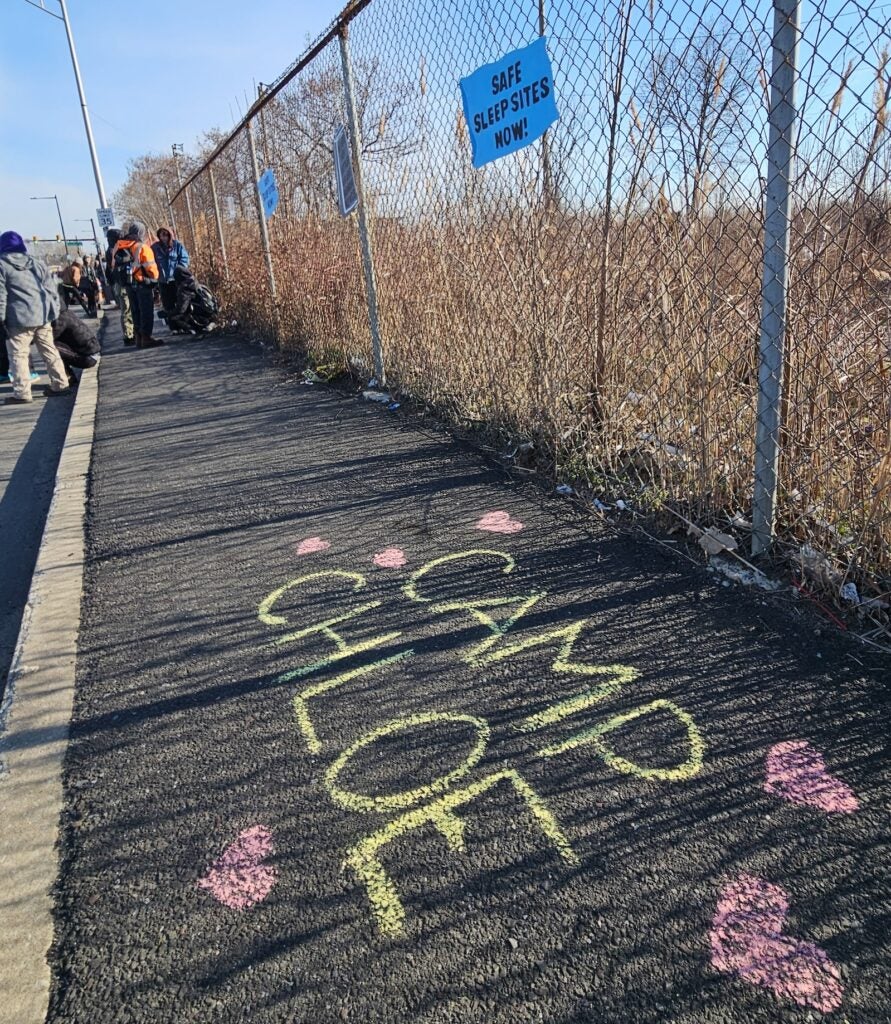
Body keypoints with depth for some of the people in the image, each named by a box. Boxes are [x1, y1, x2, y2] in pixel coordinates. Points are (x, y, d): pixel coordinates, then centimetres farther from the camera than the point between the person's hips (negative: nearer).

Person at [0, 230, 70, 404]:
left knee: (18, 354, -1)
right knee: (49, 350, 14)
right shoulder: (38, 263, 14)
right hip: (43, 315, 6)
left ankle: (21, 393, -3)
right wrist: (53, 312, 17)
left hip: (20, 318, -5)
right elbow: (51, 291, 13)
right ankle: (60, 384, 18)